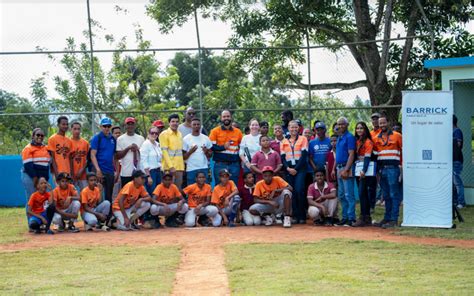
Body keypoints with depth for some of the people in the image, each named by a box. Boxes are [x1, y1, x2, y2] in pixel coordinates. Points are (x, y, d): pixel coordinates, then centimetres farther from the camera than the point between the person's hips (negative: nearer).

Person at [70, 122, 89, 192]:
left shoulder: (85, 143, 8)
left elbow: (87, 159, 9)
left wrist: (82, 170, -4)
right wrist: (71, 174, -7)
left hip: (83, 174, 3)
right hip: (72, 174, -3)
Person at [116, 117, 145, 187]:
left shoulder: (141, 138, 11)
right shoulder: (120, 139, 2)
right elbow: (117, 156, -2)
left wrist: (138, 149, -9)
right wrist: (128, 148, -13)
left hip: (139, 172, 3)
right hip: (126, 173, -3)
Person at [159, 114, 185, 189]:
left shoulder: (179, 134, 15)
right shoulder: (164, 134, -5)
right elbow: (164, 151, -11)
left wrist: (183, 166, 12)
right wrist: (171, 167, -18)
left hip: (180, 166, 6)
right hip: (169, 167, -6)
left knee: (179, 189, 7)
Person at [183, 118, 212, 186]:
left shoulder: (206, 138, 9)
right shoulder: (186, 139, 1)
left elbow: (210, 154, 13)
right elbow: (183, 157, 0)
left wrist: (206, 152, -9)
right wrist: (190, 151, -17)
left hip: (204, 168, 2)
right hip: (191, 169, -2)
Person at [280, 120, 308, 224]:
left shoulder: (303, 139, 4)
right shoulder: (284, 142, 15)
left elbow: (304, 155, -4)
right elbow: (282, 157, 10)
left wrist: (296, 169, -11)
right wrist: (287, 168, -7)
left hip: (300, 169, -3)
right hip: (288, 170, 3)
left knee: (299, 191, -15)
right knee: (293, 193, 0)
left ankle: (302, 216, -9)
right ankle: (295, 216, 3)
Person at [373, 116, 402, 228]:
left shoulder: (397, 136, 0)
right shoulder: (376, 139, 13)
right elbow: (374, 155, 17)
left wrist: (402, 166, -4)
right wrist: (377, 169, 10)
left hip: (393, 168, -5)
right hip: (382, 169, 5)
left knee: (394, 195, -6)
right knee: (386, 196, 10)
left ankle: (394, 220, -7)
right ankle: (387, 218, 16)